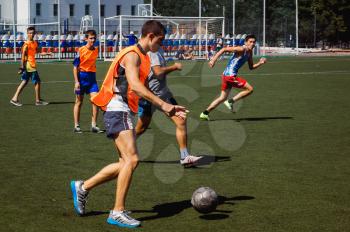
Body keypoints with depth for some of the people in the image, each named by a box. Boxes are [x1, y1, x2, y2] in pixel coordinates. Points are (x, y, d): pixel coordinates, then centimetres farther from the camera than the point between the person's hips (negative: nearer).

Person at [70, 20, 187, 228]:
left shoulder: (144, 58, 20)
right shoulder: (132, 55, -11)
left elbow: (142, 91, 24)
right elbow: (134, 85, -26)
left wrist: (169, 109, 17)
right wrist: (162, 104, -31)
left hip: (126, 113, 10)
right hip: (118, 111, -10)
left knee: (127, 162, 10)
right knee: (132, 159, -17)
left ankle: (83, 187, 22)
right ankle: (118, 212, -13)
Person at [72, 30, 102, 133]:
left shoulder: (96, 50, 5)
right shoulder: (81, 50, -9)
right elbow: (75, 66, -8)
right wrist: (76, 81, -13)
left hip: (92, 77, 4)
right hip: (82, 77, -4)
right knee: (79, 101, 6)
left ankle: (94, 125, -1)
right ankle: (76, 126, 14)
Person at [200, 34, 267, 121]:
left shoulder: (250, 52, 14)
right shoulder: (241, 49, -15)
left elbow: (251, 67, 22)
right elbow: (224, 49, -18)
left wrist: (260, 63, 5)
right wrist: (213, 59, -24)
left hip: (226, 75, 9)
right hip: (230, 75, -9)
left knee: (223, 98, 15)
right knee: (249, 89, -7)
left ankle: (205, 113, 17)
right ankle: (230, 101, -3)